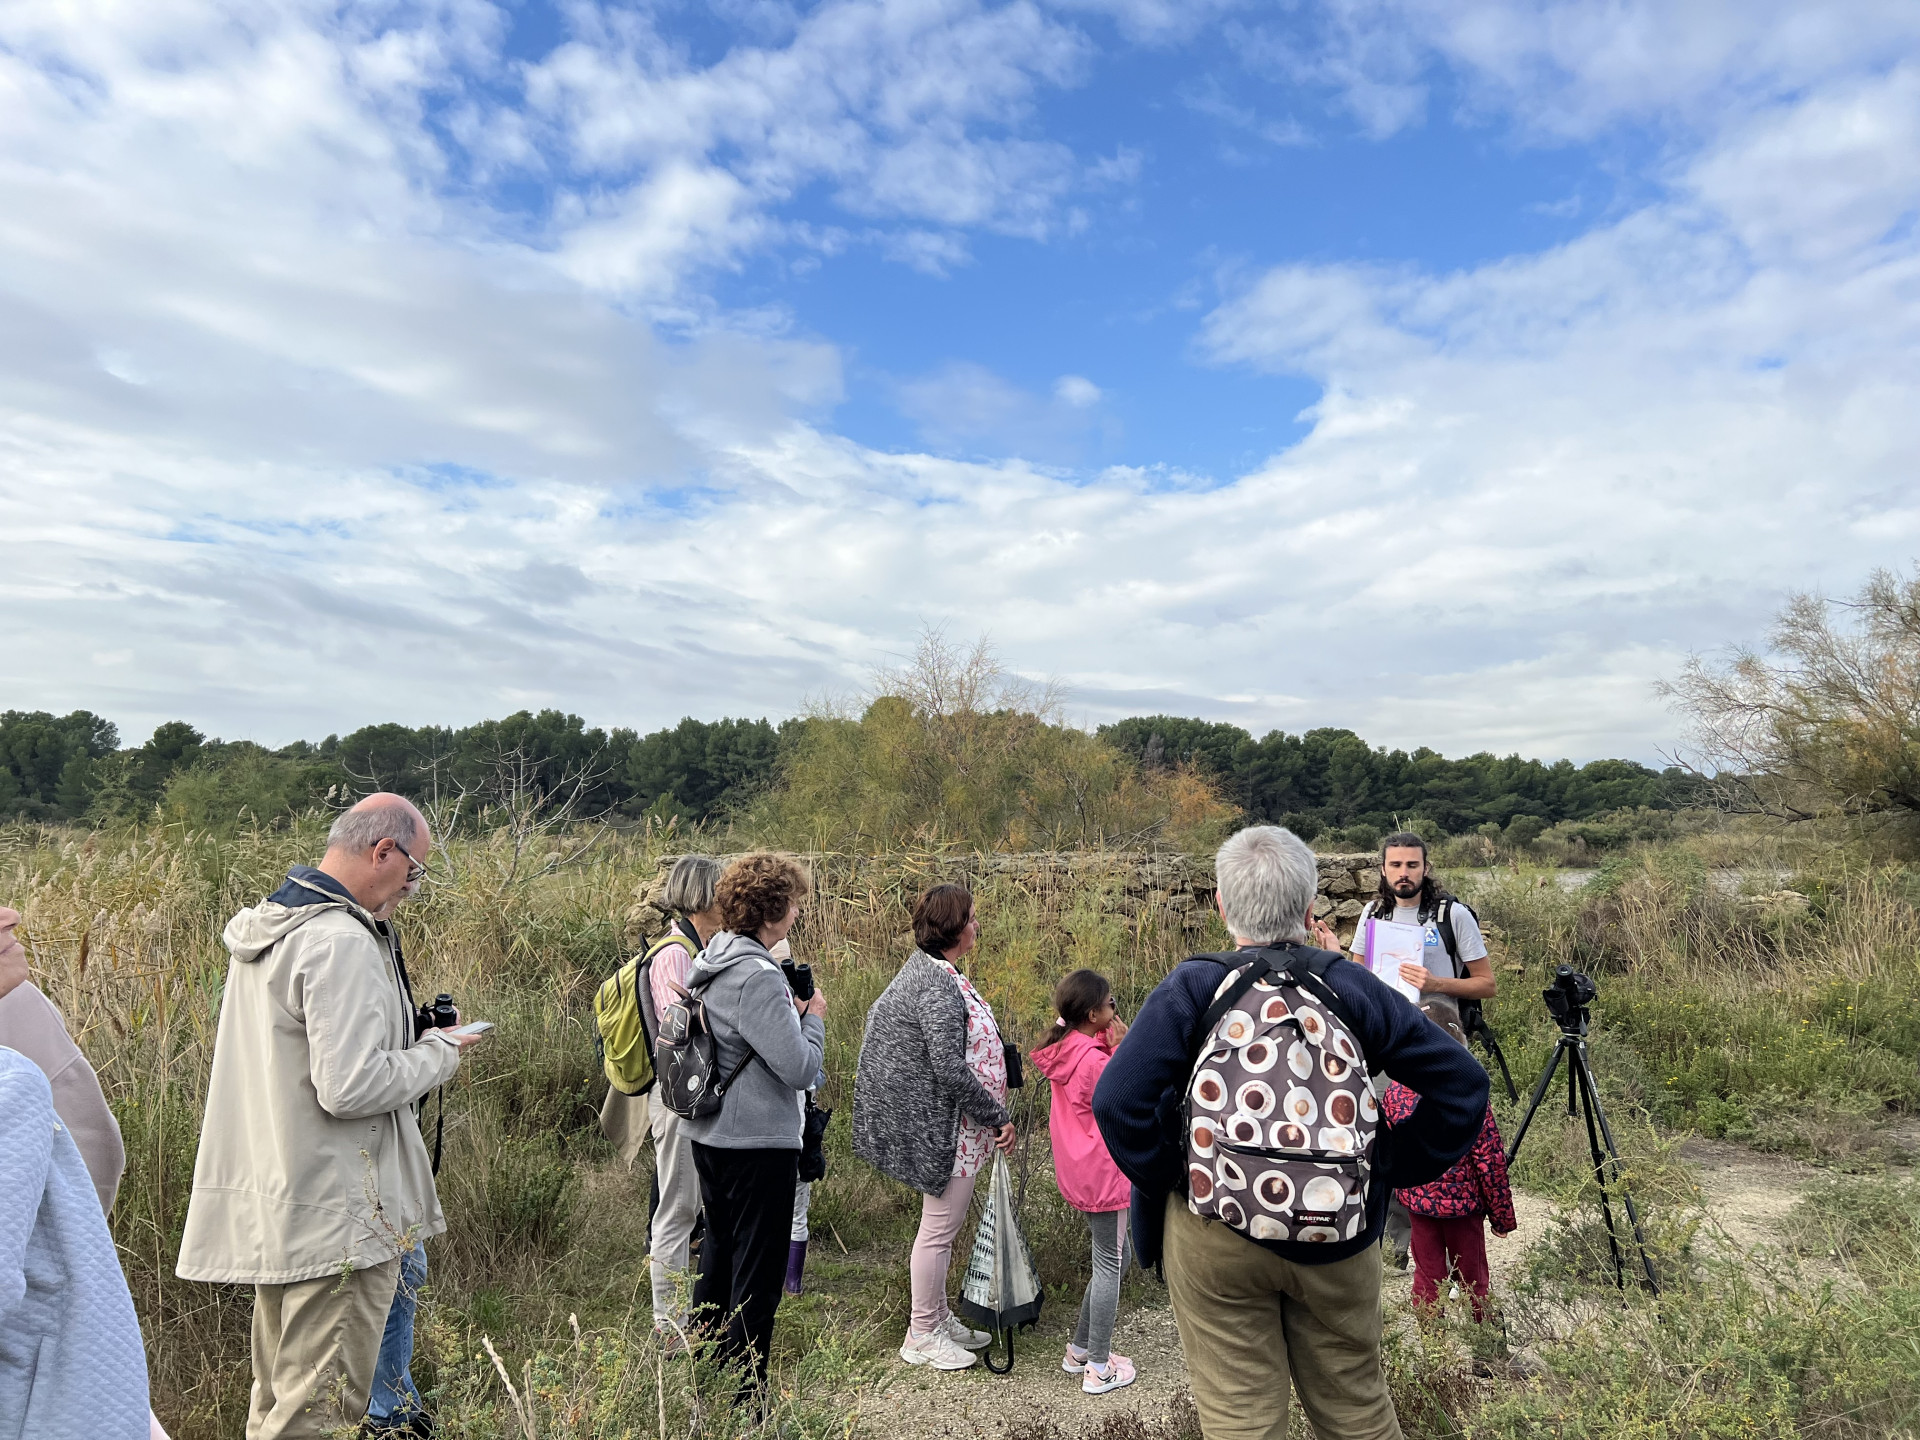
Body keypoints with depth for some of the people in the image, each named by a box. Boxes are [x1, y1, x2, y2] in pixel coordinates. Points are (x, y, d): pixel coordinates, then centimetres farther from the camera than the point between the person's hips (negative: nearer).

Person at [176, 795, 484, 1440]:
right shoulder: (342, 941, -23)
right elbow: (350, 1088, -26)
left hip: (272, 1207, 10)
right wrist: (438, 1053, -10)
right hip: (336, 1218, -10)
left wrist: (407, 1035, 12)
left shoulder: (267, 923, 9)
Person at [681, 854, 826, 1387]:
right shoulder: (758, 977, -24)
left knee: (719, 1248, 24)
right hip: (758, 1143, -10)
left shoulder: (708, 961, 5)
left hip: (707, 1134, 10)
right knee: (758, 1273, 3)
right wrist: (813, 1017, -7)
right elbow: (799, 1068, -24)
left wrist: (790, 1011, 8)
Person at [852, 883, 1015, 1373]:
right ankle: (922, 1336, 19)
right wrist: (997, 1117, -18)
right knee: (939, 1228, 4)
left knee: (942, 1225, 21)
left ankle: (938, 1318, 35)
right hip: (947, 1128, -11)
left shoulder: (927, 968, 8)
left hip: (941, 1124, 11)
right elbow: (950, 1069, -29)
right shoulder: (938, 986, -25)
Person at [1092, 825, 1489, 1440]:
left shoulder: (1190, 989, -13)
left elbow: (1117, 1100, -23)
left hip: (1214, 1237, -2)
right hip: (1337, 1238, 3)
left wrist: (1165, 1179, -9)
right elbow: (1462, 1083, -4)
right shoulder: (1353, 987, -6)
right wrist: (1392, 1169, 2)